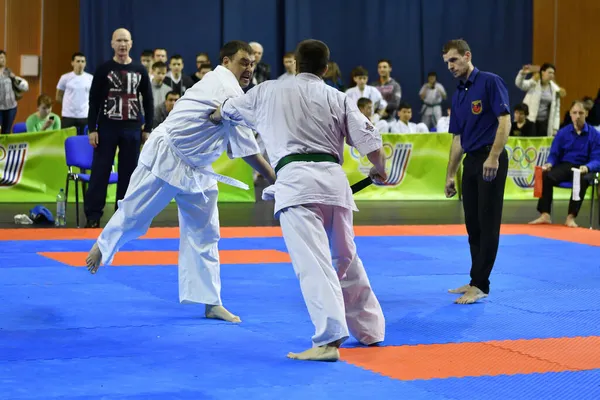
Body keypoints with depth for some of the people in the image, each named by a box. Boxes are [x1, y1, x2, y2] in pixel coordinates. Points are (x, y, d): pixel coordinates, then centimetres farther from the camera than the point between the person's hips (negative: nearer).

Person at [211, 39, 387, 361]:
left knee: (312, 262, -13)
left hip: (295, 180, -3)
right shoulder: (338, 98, 14)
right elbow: (369, 140, 6)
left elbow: (226, 111, 33)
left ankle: (328, 340, -24)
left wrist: (214, 116, 57)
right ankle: (370, 329, 32)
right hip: (333, 179, 3)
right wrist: (379, 171, 26)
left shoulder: (268, 91, 15)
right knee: (346, 259, 21)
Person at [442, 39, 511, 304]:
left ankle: (480, 285, -4)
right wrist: (450, 175, 17)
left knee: (487, 225, -5)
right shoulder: (458, 95, 16)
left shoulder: (490, 83, -8)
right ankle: (477, 281, 18)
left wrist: (493, 157, -24)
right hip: (470, 162, 8)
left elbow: (504, 121, -16)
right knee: (473, 225, 11)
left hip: (490, 161, -8)